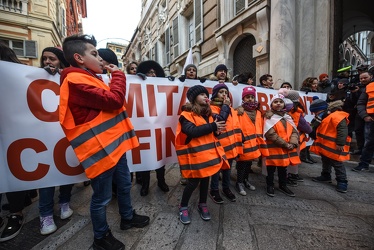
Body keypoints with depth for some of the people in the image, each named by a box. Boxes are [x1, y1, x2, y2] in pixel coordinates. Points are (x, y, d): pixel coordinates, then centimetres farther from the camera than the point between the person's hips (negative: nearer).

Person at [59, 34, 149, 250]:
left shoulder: (88, 79, 18)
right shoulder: (76, 80, -14)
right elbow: (114, 100, -21)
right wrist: (118, 74, -8)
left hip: (114, 144, 10)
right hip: (100, 149, -10)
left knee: (124, 184, 23)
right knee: (102, 197, 9)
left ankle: (128, 217, 46)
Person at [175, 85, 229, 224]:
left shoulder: (207, 112, 14)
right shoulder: (187, 114, -10)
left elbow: (218, 123, 17)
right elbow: (192, 131, -24)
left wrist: (216, 129, -7)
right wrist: (212, 126, -20)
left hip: (208, 151, 7)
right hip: (194, 153, -7)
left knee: (205, 179, 15)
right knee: (194, 181, 1)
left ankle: (202, 205, 36)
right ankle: (183, 207, 24)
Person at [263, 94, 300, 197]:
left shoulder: (287, 117, 11)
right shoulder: (269, 117, -10)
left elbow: (294, 131, 6)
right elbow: (271, 134, -18)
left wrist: (292, 143, -12)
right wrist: (285, 144, -17)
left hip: (287, 149, 6)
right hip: (273, 148, -6)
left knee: (283, 168, 20)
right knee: (271, 169, 7)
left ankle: (283, 185, 37)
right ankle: (270, 186, 25)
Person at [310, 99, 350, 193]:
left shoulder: (336, 116, -21)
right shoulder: (323, 117, 11)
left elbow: (342, 130, -26)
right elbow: (315, 129, 11)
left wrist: (340, 143, -26)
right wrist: (317, 120, -4)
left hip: (334, 148, -10)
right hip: (324, 146, 10)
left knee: (338, 165, 2)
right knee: (325, 162, 22)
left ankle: (342, 182, 15)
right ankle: (326, 176, 38)